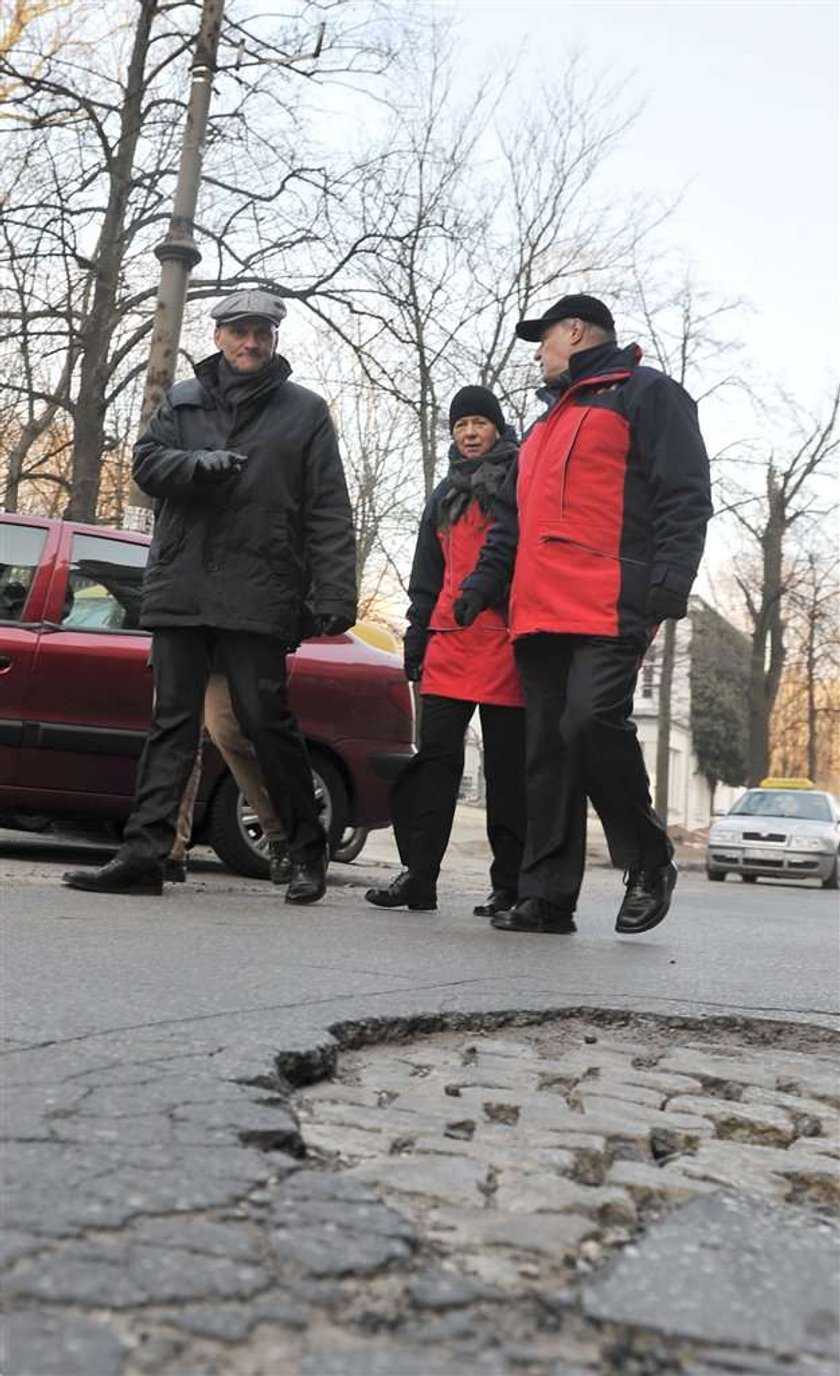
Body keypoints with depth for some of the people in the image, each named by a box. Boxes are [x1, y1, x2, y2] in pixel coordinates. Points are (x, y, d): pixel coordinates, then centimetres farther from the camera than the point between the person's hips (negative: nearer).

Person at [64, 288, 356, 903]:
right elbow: (147, 463, 6)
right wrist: (200, 463, -16)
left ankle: (308, 851, 13)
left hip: (258, 594, -3)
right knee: (173, 721, 4)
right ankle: (143, 855, 4)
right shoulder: (182, 401, 18)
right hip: (182, 590, 4)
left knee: (269, 720, -3)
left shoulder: (306, 411, 9)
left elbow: (328, 512, 2)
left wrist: (336, 593, -9)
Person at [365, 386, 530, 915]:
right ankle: (418, 876, 1)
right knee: (435, 757, 0)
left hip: (506, 643, -5)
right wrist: (416, 640, 14)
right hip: (449, 641, 5)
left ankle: (510, 886, 6)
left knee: (507, 766, -1)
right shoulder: (445, 495, 22)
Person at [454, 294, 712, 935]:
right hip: (541, 615, 8)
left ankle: (650, 861, 0)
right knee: (547, 752, 2)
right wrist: (485, 580, 18)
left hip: (611, 609, -8)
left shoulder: (646, 394, 6)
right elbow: (513, 518, 32)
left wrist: (669, 581, -17)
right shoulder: (549, 423, 32)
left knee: (592, 720, -21)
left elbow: (685, 497, -5)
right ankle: (548, 896, 5)